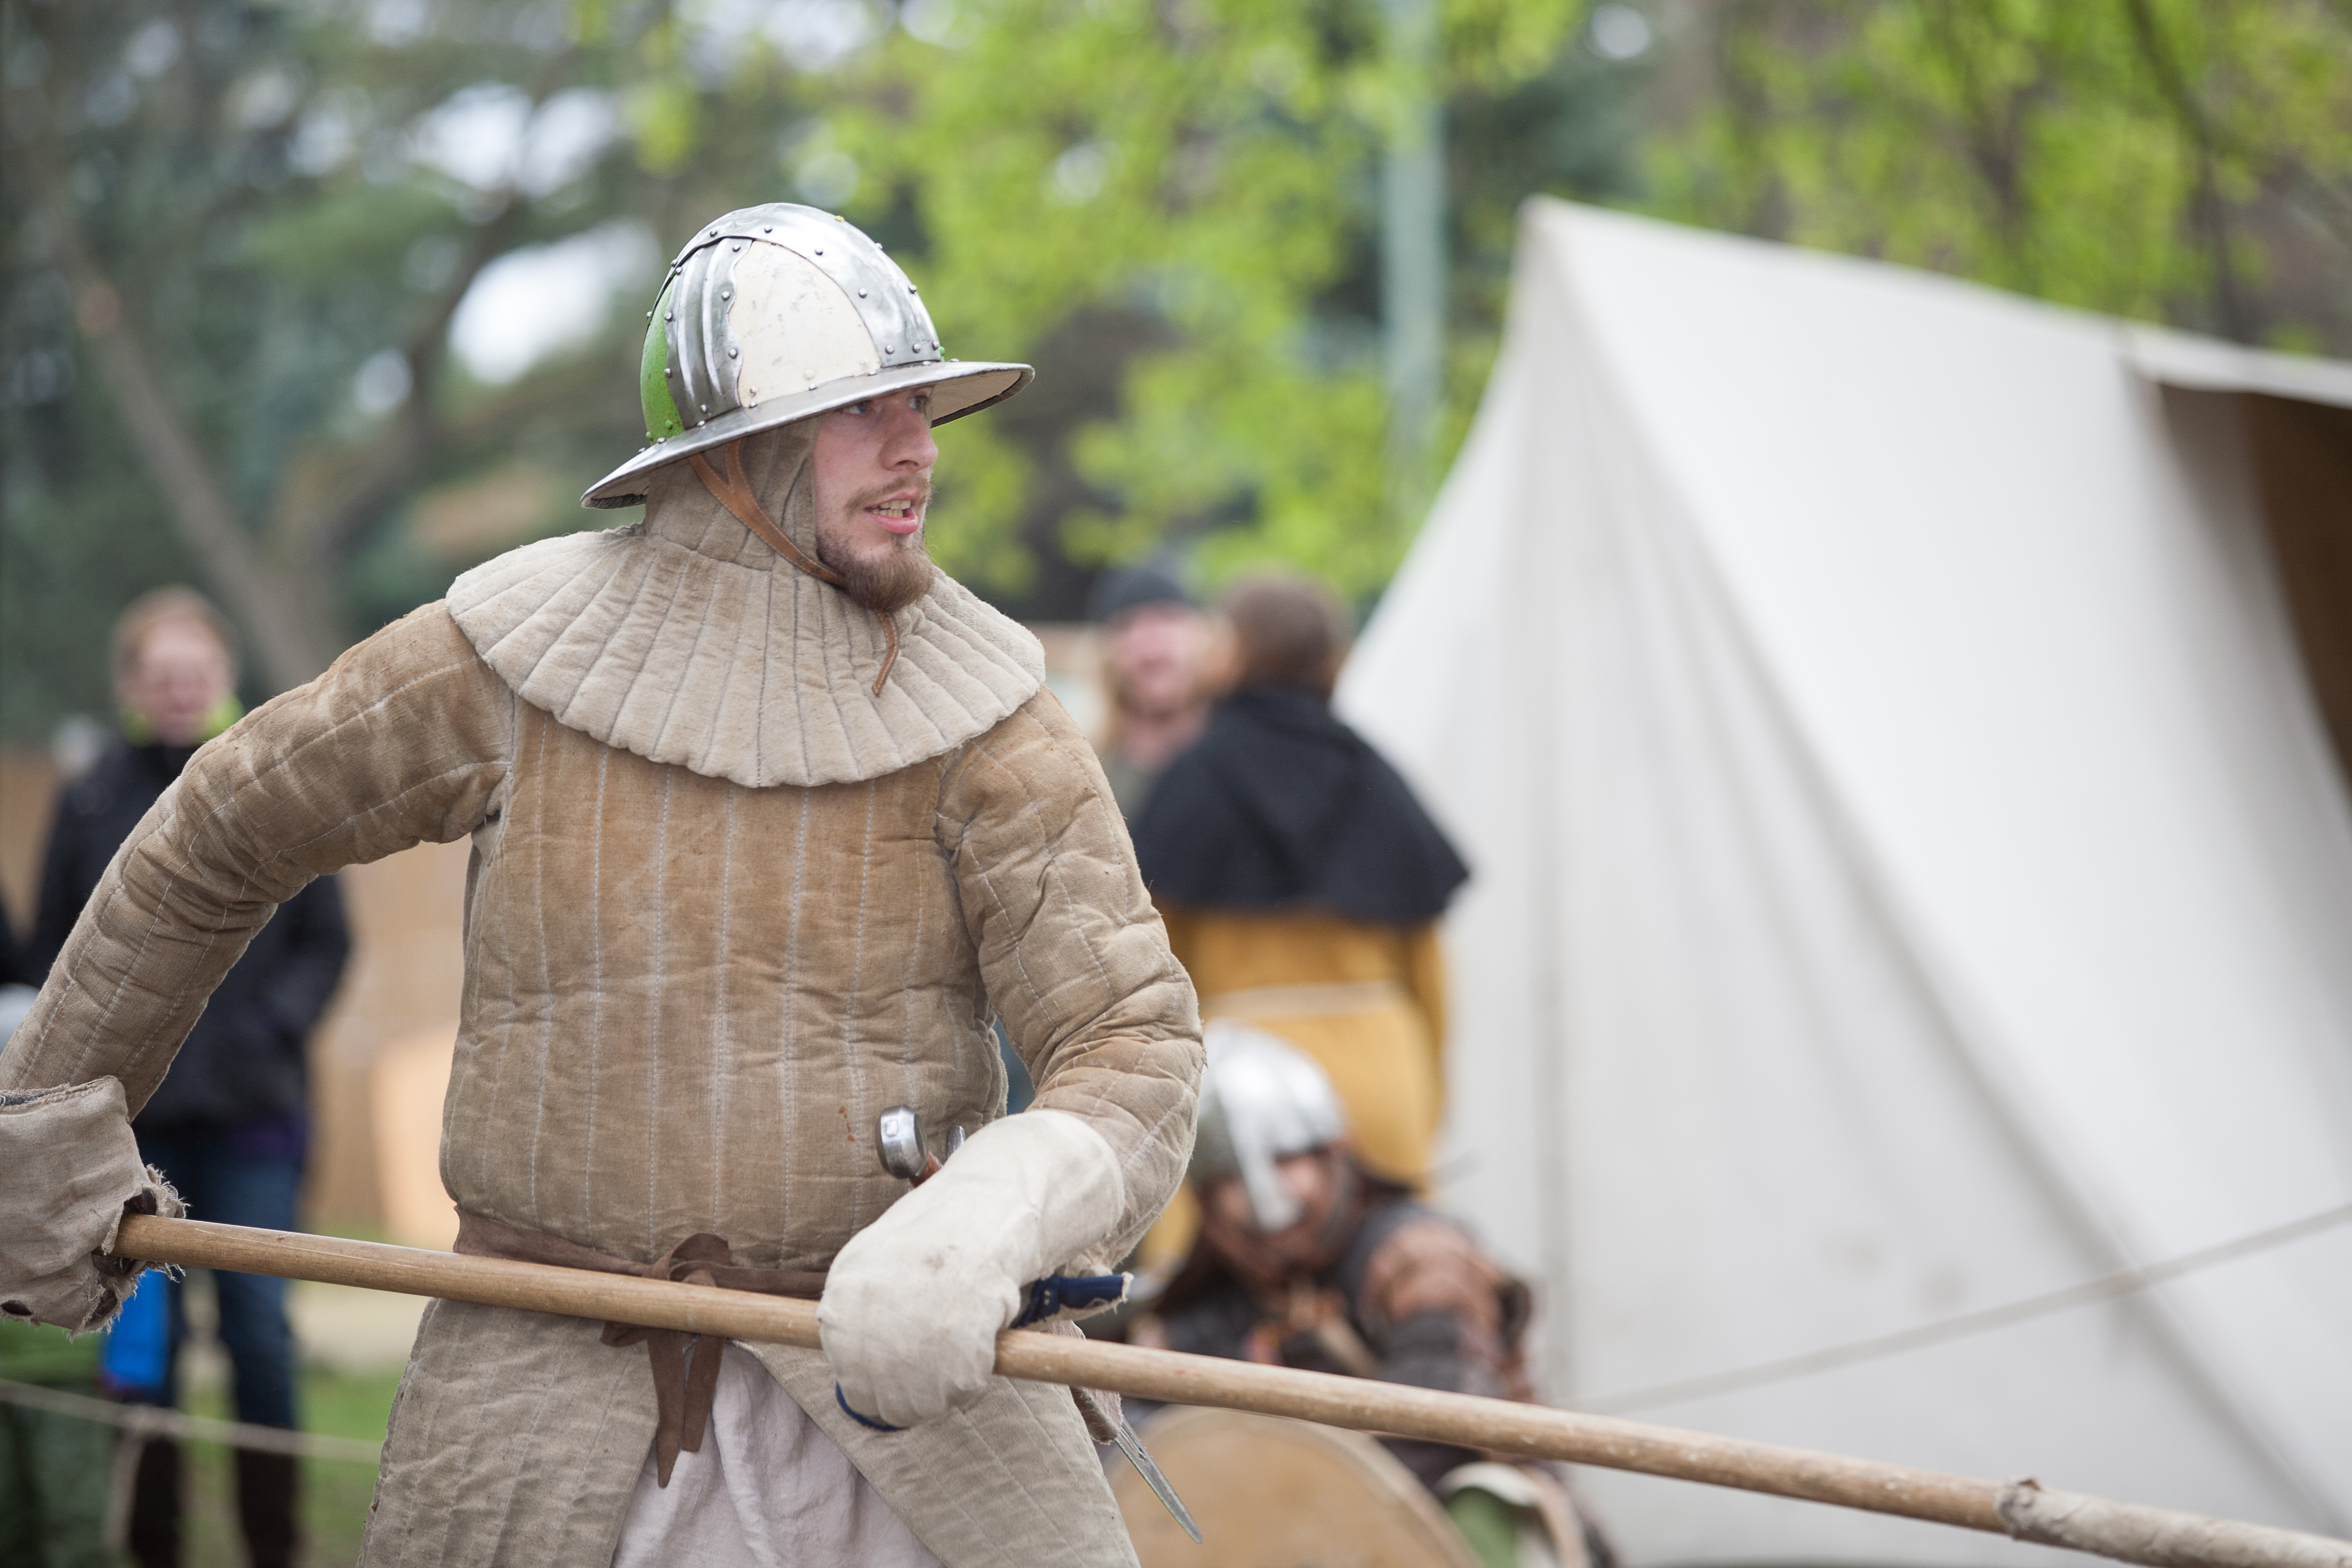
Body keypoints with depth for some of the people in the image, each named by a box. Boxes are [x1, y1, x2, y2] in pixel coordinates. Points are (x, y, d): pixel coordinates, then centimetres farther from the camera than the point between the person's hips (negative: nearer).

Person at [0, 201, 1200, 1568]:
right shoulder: (502, 666, -3)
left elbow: (1135, 1058, -12)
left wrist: (979, 1227, -33)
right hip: (554, 1390, 0)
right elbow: (216, 843, 12)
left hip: (896, 1354, 0)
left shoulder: (982, 725, -5)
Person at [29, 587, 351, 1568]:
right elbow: (51, 951, 10)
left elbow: (325, 939, 8)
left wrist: (276, 1026, -7)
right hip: (132, 1115, 1)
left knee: (260, 1329, -1)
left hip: (252, 1114, -1)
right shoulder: (92, 802, 6)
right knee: (141, 1335, 2)